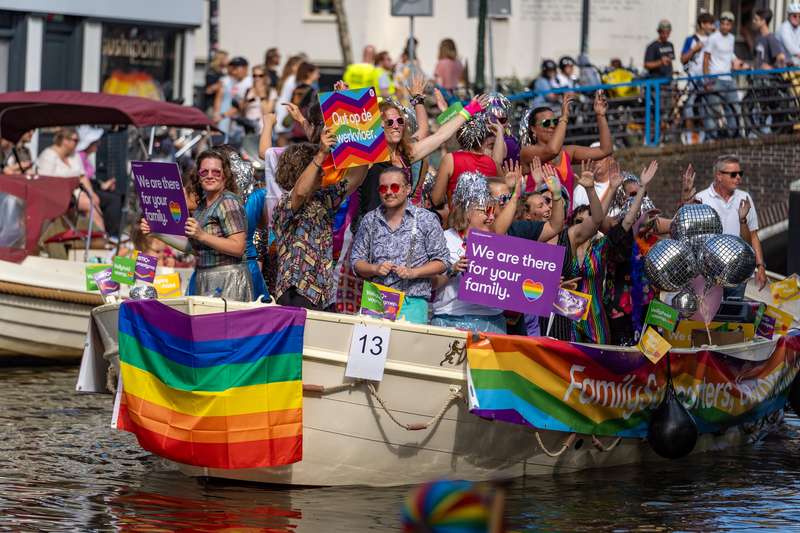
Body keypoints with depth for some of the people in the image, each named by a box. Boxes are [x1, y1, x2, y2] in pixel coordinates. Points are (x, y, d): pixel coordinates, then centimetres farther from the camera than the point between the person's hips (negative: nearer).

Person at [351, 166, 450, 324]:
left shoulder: (427, 219, 3)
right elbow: (356, 261, 14)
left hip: (412, 302, -2)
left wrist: (413, 272, -10)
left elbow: (442, 261, 3)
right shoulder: (370, 220, 12)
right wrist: (375, 269, -6)